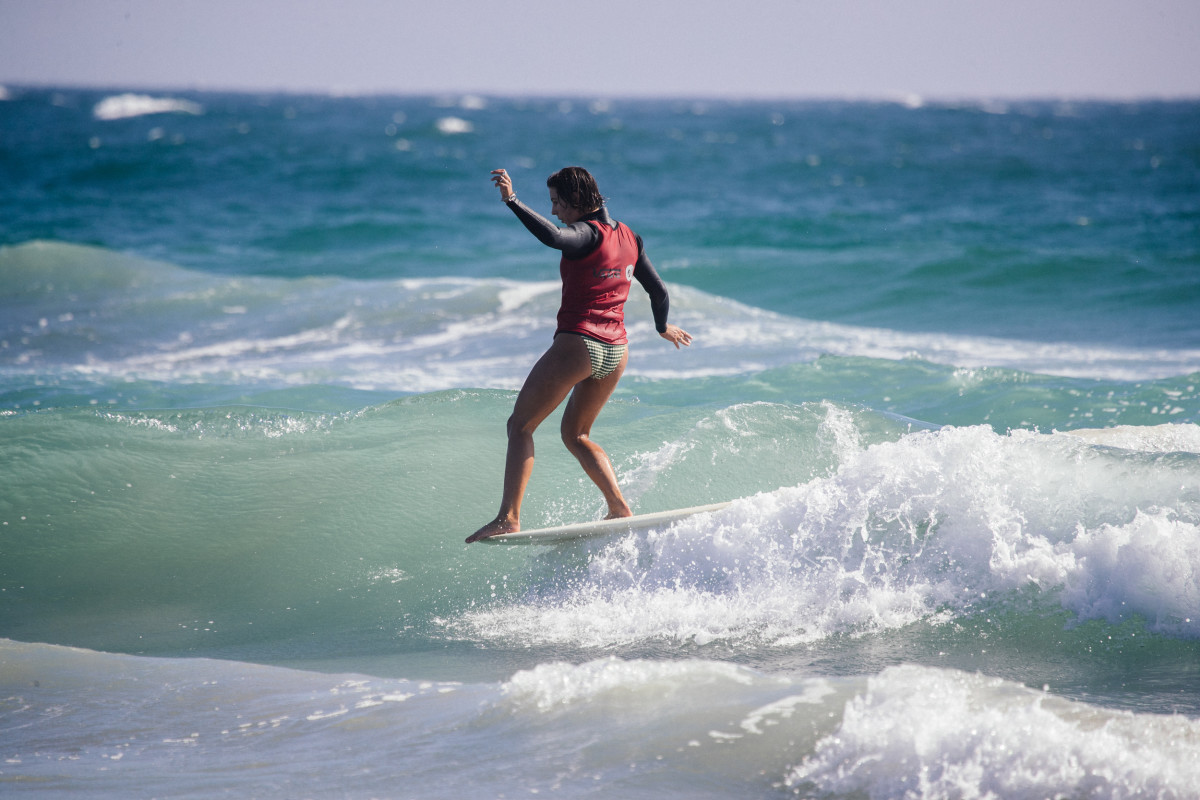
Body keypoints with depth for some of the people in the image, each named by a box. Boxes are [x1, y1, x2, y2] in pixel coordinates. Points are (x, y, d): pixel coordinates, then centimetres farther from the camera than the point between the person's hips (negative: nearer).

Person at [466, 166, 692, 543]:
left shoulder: (587, 233, -11)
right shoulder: (627, 236, 12)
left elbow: (552, 237, -35)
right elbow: (659, 292, 20)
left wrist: (512, 201, -35)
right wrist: (662, 328, 37)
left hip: (577, 345, -8)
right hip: (616, 352, 8)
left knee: (520, 426, 1)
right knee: (575, 434, 24)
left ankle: (508, 517, -11)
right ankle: (619, 507, 12)